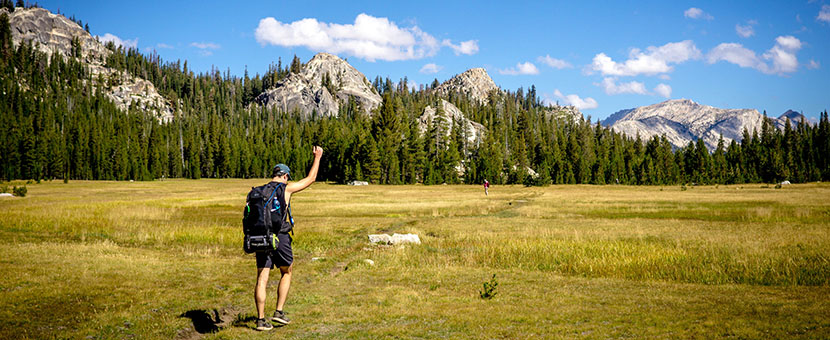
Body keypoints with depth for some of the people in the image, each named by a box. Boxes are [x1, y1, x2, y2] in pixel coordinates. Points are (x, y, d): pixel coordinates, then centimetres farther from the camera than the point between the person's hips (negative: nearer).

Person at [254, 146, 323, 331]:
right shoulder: (286, 188, -1)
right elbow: (311, 179, 10)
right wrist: (317, 157, 21)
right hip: (280, 238, -4)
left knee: (261, 279, 4)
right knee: (286, 273, 17)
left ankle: (261, 320, 4)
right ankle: (279, 312, 11)